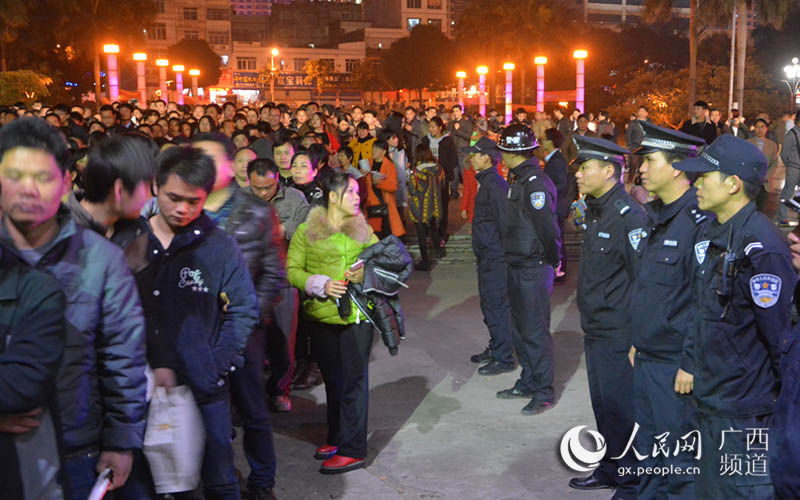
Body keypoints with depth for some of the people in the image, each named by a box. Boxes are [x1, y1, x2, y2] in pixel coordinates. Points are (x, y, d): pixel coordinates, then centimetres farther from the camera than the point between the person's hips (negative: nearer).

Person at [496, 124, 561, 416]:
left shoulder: (536, 183, -19)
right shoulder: (520, 180, 12)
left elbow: (548, 227, -23)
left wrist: (553, 261, -11)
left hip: (534, 269, -10)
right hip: (518, 268, 10)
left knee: (535, 331, -2)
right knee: (521, 328, 18)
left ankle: (544, 392, 9)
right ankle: (528, 383, 30)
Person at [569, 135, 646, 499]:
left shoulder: (629, 216, -18)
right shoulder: (594, 212, 11)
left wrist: (637, 338, -18)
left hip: (617, 336, -9)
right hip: (595, 331, 9)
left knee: (620, 409, 2)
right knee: (603, 405, 18)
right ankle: (610, 469, 33)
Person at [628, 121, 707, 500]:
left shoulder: (699, 221, -19)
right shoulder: (656, 216, 11)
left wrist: (692, 364, -19)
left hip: (677, 365, -9)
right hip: (646, 359, 9)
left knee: (680, 461, 3)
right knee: (648, 453, 20)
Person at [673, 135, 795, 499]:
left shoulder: (761, 247, -20)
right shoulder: (712, 235, 9)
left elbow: (779, 330, -17)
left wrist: (785, 396, -9)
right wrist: (691, 365, 15)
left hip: (743, 407, -9)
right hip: (709, 397, 9)